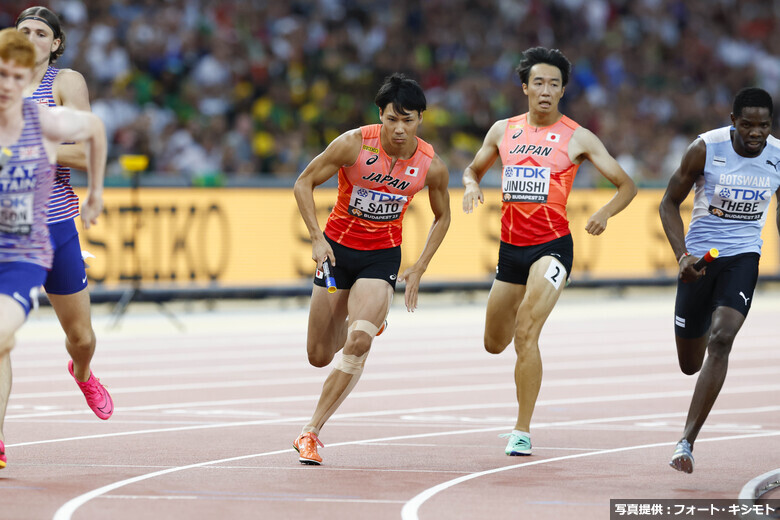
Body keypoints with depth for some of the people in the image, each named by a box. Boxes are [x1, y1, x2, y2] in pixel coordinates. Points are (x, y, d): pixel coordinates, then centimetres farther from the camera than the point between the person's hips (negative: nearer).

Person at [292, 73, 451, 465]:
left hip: (383, 256, 0)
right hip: (337, 247, 0)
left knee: (358, 342, -24)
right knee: (319, 356, 8)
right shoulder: (354, 144, -18)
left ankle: (311, 432, -16)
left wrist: (418, 270, 1)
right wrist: (316, 237, -17)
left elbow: (442, 217, 8)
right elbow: (303, 183, -7)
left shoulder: (431, 165, -11)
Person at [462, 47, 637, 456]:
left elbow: (626, 185, 0)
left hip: (552, 246, -5)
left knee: (525, 335, -21)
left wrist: (605, 213, -20)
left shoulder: (578, 138, -4)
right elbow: (473, 168, 22)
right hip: (510, 246, 5)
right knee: (494, 344, 17)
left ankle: (522, 432, -15)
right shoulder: (503, 131, 6)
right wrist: (471, 185, -3)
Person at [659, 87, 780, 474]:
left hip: (743, 257, 0)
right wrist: (682, 256, -17)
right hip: (700, 256, 0)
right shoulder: (705, 149, -14)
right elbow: (669, 203, -5)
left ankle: (687, 441, -22)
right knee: (689, 364, 9)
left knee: (721, 340, -24)